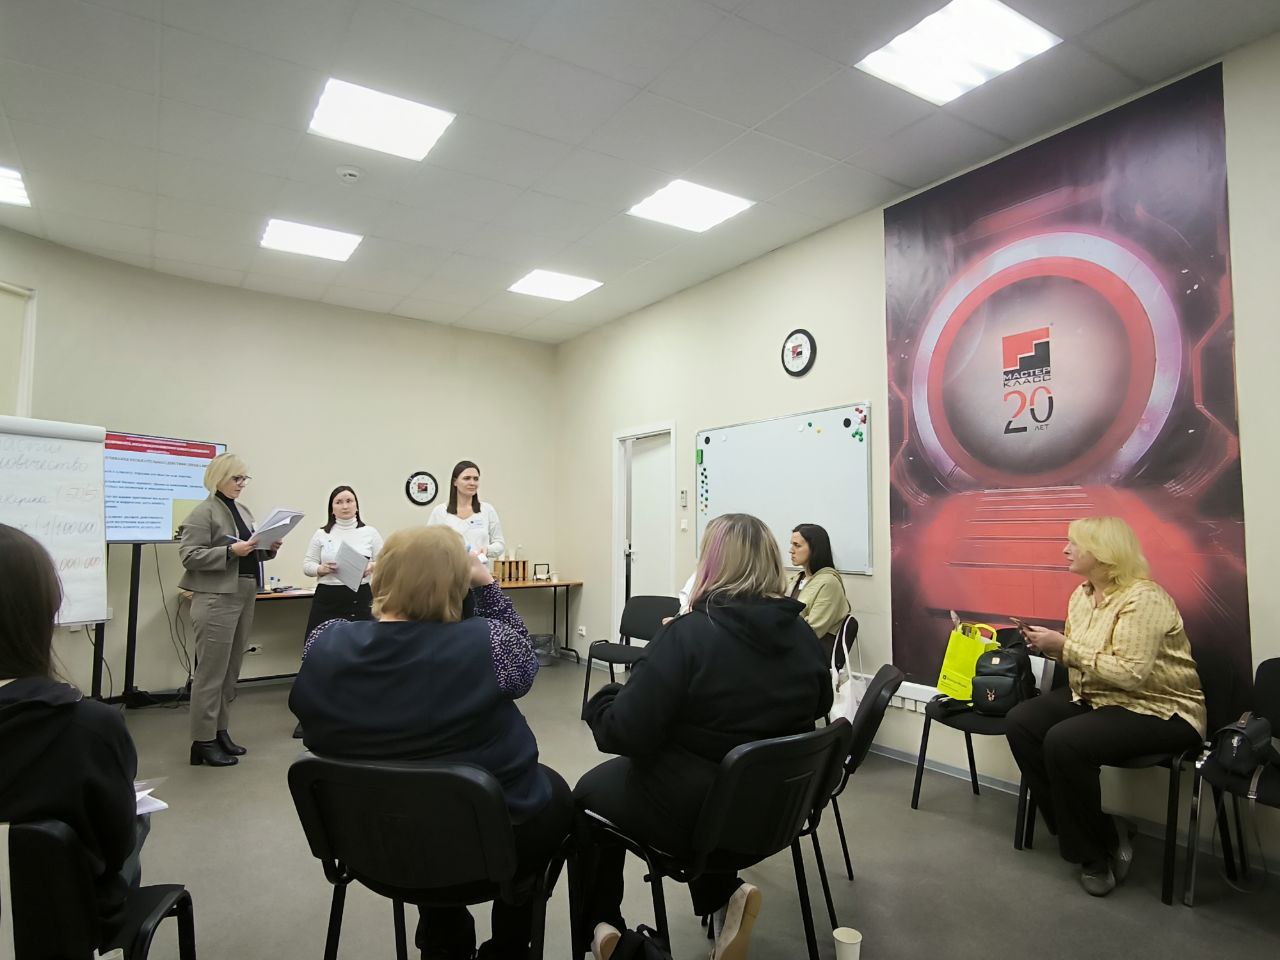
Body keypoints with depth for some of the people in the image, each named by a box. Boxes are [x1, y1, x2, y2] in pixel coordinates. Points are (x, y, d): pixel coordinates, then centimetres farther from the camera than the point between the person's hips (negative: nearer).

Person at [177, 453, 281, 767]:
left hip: (244, 597, 8)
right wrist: (230, 551, -23)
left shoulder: (243, 510, 16)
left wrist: (268, 549, 5)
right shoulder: (204, 512, -8)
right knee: (212, 671, -3)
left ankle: (220, 730, 23)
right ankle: (203, 741, 6)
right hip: (217, 599, -8)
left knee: (231, 670, 13)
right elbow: (189, 555, -14)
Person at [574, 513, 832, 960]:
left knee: (590, 792, 21)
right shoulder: (803, 634, -6)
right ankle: (726, 896, 19)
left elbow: (624, 734, -23)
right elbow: (818, 707, 12)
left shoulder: (688, 634, -24)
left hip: (693, 810, -5)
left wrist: (601, 700, -3)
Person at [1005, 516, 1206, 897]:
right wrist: (1049, 646, -6)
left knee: (1064, 742, -30)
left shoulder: (1143, 598, -20)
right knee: (1021, 721, -12)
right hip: (1095, 698, 9)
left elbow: (1130, 673, -28)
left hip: (1158, 709, -8)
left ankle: (1099, 850, -5)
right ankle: (1077, 832, 1)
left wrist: (1064, 645, -25)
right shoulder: (1082, 595, 6)